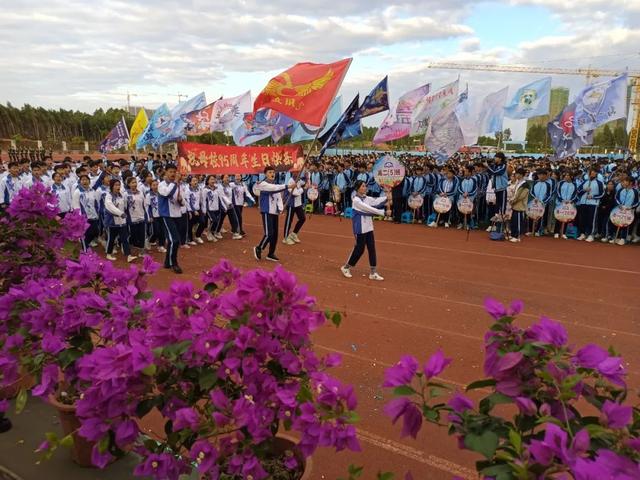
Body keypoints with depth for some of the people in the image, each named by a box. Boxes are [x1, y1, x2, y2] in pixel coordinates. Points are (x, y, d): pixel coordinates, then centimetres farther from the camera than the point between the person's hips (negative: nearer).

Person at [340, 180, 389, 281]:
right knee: (359, 249, 0)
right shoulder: (356, 200, -15)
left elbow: (377, 202, -3)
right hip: (360, 229, -7)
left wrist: (386, 195, -15)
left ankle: (373, 273, 11)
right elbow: (369, 209, -21)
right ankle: (346, 267, 20)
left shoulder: (367, 198, 9)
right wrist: (383, 212, -22)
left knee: (372, 249, 5)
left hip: (368, 228, 7)